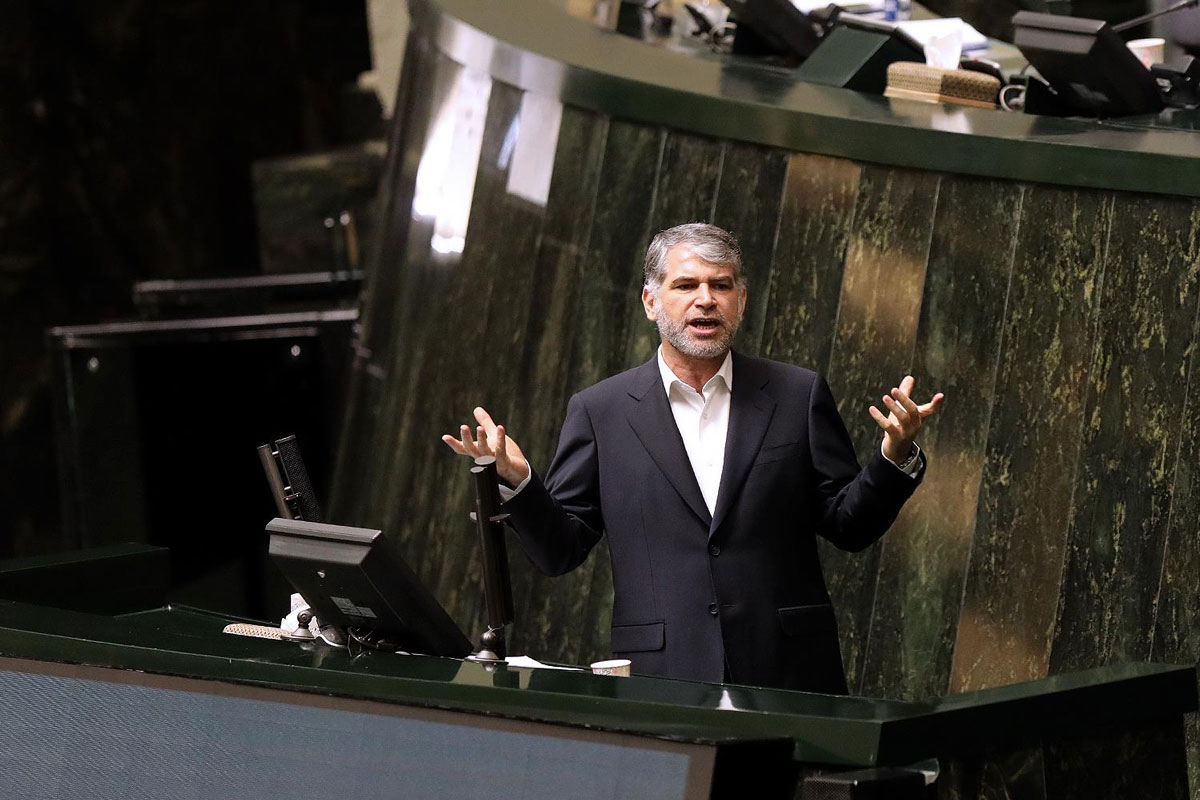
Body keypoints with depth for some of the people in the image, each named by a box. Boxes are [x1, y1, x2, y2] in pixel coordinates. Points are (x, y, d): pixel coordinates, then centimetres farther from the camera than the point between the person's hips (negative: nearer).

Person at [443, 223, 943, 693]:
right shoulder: (599, 412, 8)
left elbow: (849, 526, 8)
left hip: (788, 676, 1)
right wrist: (517, 481, -10)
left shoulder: (798, 396, 10)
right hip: (659, 679, -1)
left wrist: (895, 458, -8)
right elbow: (559, 552, 7)